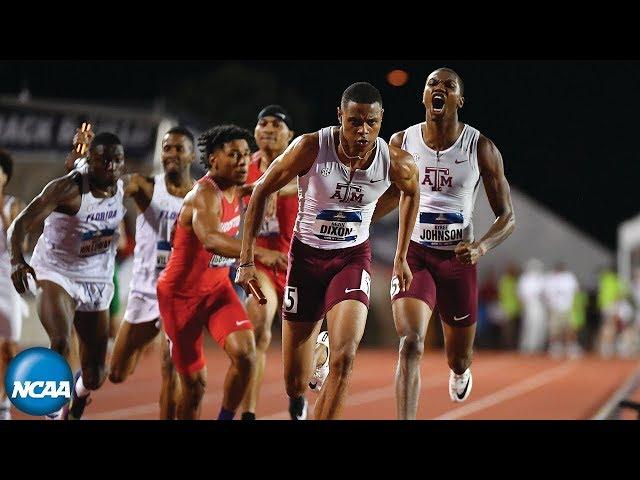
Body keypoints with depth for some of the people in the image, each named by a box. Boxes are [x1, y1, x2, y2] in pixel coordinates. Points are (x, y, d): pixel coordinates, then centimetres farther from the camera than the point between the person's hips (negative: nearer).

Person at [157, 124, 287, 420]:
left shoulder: (235, 191, -2)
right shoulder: (205, 195, -27)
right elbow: (210, 239, -50)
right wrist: (259, 253, -64)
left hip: (217, 287, 6)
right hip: (181, 293, -6)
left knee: (245, 352, -19)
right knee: (194, 382, 1)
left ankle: (226, 418, -2)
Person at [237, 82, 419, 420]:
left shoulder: (395, 163, -15)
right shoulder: (311, 148, -21)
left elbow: (411, 192, 10)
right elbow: (262, 191, -8)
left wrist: (401, 257, 14)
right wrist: (247, 260, -10)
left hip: (353, 257, 1)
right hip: (306, 255, 0)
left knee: (344, 358, -25)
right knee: (295, 379, 5)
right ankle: (298, 399, 44)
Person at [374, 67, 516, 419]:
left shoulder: (481, 148, -9)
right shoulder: (402, 142, -3)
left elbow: (507, 217, -5)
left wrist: (481, 248, -24)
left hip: (458, 259, 0)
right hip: (414, 254, 0)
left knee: (459, 359, 18)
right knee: (411, 344, -23)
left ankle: (459, 371, 57)